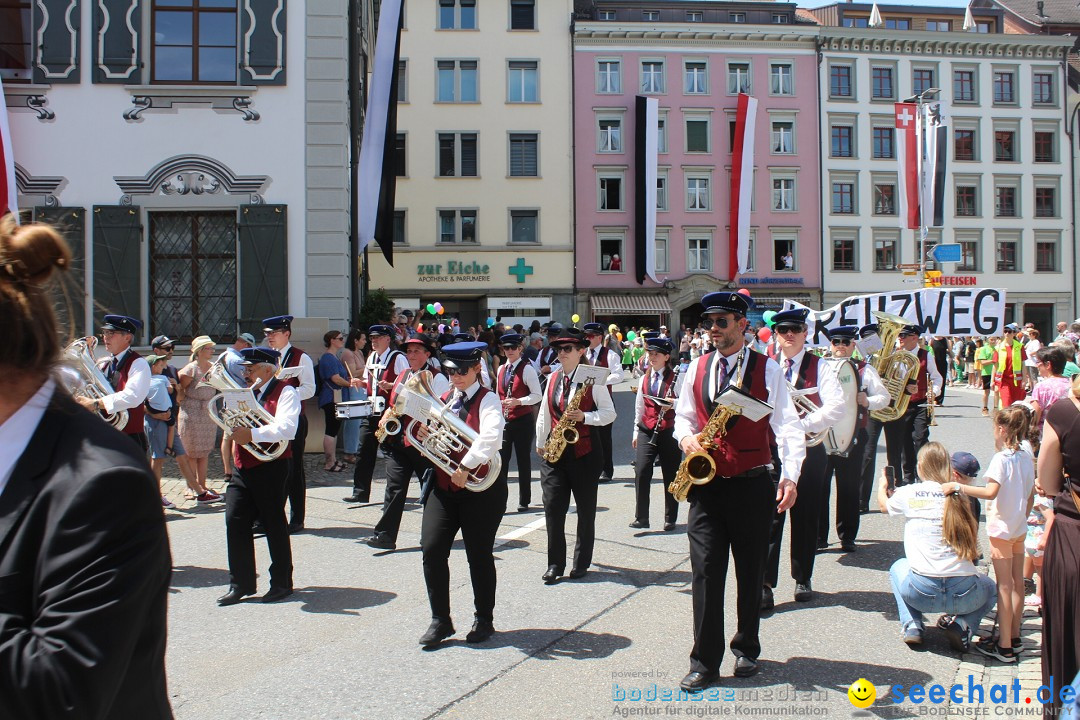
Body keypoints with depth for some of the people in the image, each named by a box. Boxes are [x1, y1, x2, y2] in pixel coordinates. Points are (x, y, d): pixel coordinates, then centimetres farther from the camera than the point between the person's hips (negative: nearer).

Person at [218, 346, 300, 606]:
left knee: (274, 524, 4)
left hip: (271, 466, -7)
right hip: (243, 468, 7)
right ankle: (241, 584, 12)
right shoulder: (247, 392, 17)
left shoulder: (285, 392, -7)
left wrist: (252, 434, -26)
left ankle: (282, 583, 17)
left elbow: (286, 428, -22)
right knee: (235, 522, 1)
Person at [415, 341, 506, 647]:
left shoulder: (487, 399, -8)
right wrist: (424, 436, -3)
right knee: (432, 550, -3)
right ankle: (440, 620, 10)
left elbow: (490, 437, -26)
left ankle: (484, 620, 22)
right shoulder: (444, 399, 12)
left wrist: (466, 467, -30)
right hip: (443, 487, 6)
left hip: (479, 488, -5)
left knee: (479, 555, 4)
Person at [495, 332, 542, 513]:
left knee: (523, 460, 5)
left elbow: (537, 395, -9)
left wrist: (518, 401, -21)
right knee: (501, 459, 0)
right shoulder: (501, 369, 12)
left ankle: (524, 501, 15)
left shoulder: (527, 369, -7)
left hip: (523, 420, -5)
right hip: (504, 421, 5)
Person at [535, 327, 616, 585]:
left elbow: (609, 412, -6)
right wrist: (540, 444, 15)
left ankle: (582, 563, 19)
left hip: (585, 451, -4)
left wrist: (584, 416, -21)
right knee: (552, 508, -1)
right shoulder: (553, 378, 11)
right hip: (554, 452, 4)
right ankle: (555, 564, 10)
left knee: (586, 510, 7)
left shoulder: (592, 379, -5)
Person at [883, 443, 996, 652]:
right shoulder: (958, 497, 6)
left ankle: (912, 625, 13)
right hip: (964, 595, 1)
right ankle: (962, 624, 6)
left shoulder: (908, 493, 3)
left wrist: (882, 486, 51)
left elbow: (884, 505, 28)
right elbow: (974, 553, 13)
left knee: (898, 567, 33)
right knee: (989, 586, 35)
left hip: (920, 593, 0)